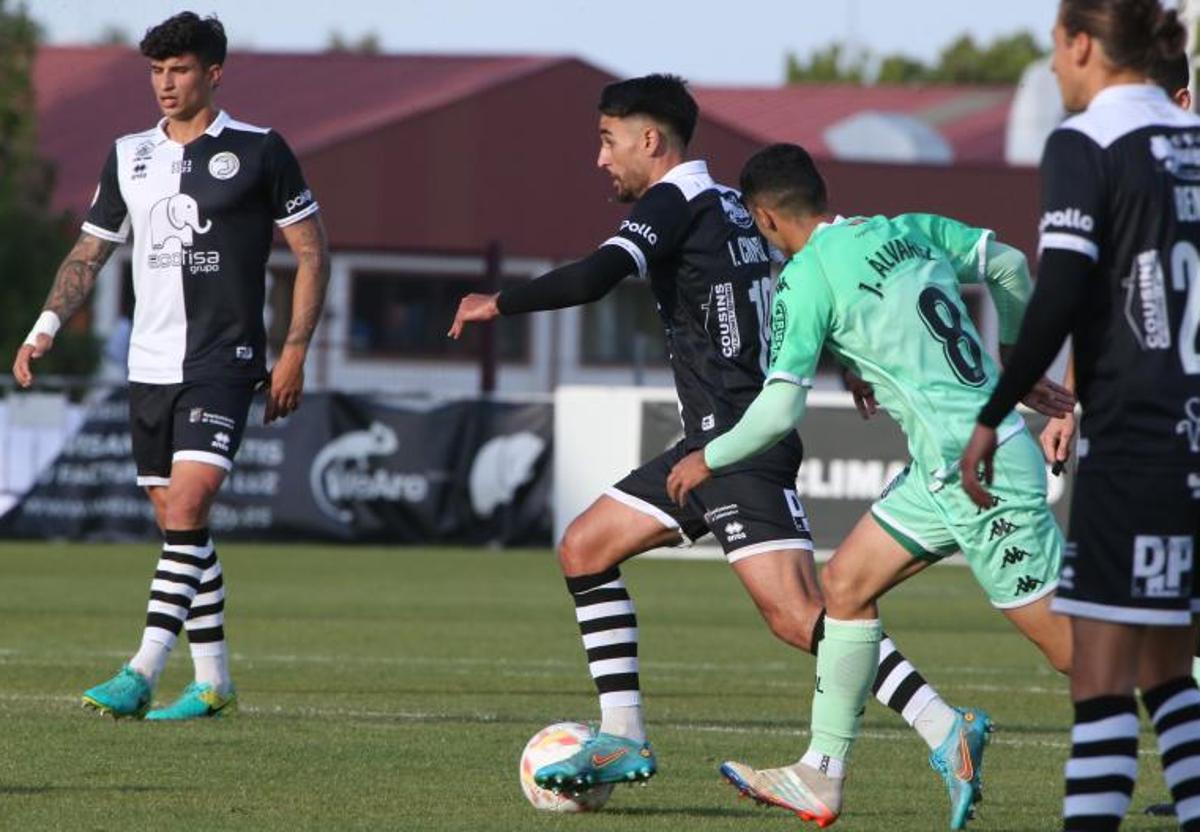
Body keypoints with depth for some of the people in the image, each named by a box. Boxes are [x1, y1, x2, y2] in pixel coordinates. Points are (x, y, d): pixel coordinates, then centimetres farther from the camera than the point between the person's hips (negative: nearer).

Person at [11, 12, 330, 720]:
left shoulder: (259, 151, -3)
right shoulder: (130, 156, 11)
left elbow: (313, 252, 1)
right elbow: (91, 252, 17)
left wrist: (295, 351, -5)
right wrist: (45, 330, 3)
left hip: (224, 362, -6)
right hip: (150, 363, 6)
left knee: (186, 508, -18)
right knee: (178, 524, 9)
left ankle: (143, 675, -24)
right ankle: (213, 681, 17)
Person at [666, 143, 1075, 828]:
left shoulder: (806, 279, -13)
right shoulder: (906, 230, 9)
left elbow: (779, 412, -16)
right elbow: (1009, 267, 17)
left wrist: (708, 460, 2)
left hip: (980, 468, -9)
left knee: (1069, 641, -6)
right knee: (845, 584, 12)